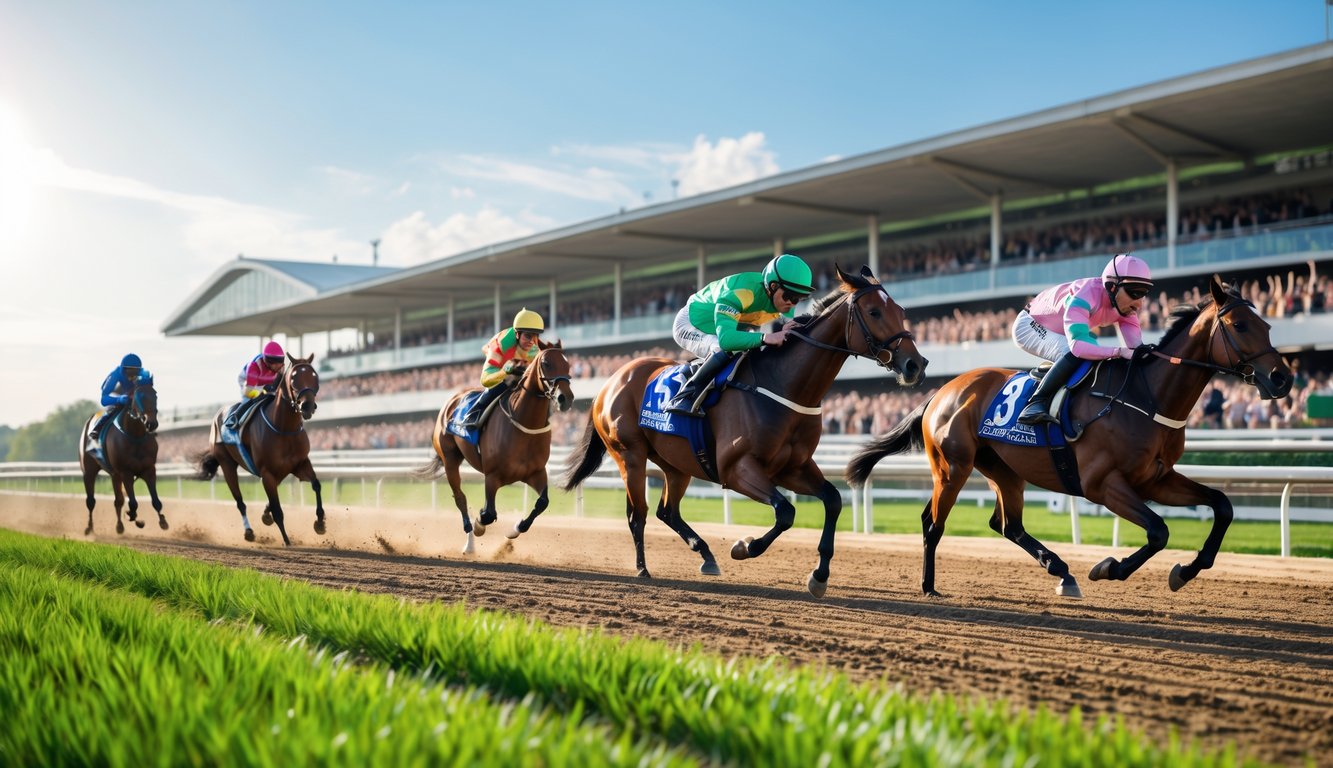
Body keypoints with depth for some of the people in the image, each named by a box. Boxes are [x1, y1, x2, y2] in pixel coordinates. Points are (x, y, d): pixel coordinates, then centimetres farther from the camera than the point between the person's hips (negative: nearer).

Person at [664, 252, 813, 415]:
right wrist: (764, 338, -66)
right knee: (722, 352, -36)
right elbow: (725, 338, -53)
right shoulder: (739, 293, -41)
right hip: (690, 324, -8)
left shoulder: (783, 298, -17)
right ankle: (683, 399, -25)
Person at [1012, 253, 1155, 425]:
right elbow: (1077, 346, -51)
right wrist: (1119, 351, -59)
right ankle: (1036, 403, -27)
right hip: (1030, 326, -9)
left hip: (1059, 331, 9)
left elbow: (1136, 344, -22)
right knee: (1073, 356, -33)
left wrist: (1145, 351, -45)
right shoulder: (1084, 298, -39)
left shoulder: (1124, 304, -15)